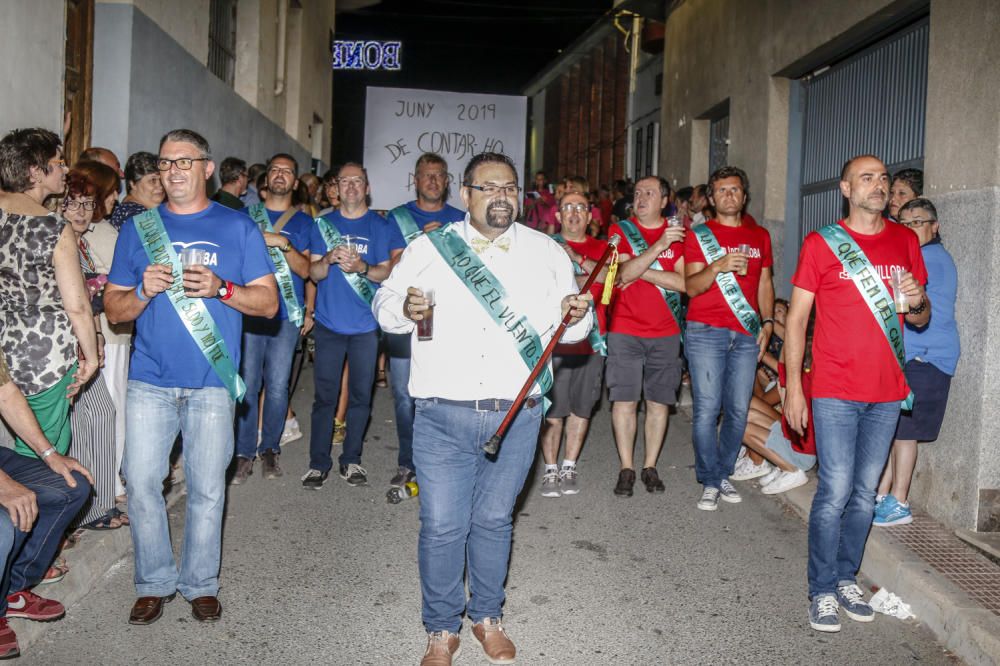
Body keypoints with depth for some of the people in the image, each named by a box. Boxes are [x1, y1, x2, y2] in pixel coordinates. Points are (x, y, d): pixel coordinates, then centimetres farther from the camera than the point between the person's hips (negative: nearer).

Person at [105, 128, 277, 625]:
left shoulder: (237, 227, 4)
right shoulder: (138, 228, 10)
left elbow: (268, 302, 1)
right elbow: (113, 309, 9)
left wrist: (221, 288, -16)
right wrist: (144, 290, -12)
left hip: (212, 382, -1)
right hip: (150, 379, 2)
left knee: (207, 488, 4)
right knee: (141, 483, 1)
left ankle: (200, 583, 22)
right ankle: (154, 582, 20)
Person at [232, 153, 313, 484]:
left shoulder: (303, 221, 10)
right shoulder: (247, 214, 12)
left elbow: (305, 270, 1)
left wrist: (283, 244, -13)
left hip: (286, 314, 0)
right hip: (249, 311, 0)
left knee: (277, 387, 0)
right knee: (247, 385, -2)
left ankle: (270, 448, 17)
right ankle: (244, 453, 8)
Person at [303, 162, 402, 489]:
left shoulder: (382, 226, 5)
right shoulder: (323, 224, 9)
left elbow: (388, 272, -1)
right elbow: (314, 273, 5)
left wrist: (362, 267, -21)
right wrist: (329, 259, -16)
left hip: (366, 325, 0)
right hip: (329, 323, 1)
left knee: (361, 394, 5)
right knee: (325, 394, 0)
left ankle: (351, 459, 17)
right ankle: (319, 462, 9)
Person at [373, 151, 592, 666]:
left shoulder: (547, 252, 8)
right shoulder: (428, 248, 5)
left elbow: (568, 325, 13)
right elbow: (383, 303, 8)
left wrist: (575, 315, -11)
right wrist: (404, 309, -15)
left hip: (515, 417, 1)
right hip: (443, 416, -1)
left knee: (494, 520, 14)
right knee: (441, 526, 3)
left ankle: (487, 616, 35)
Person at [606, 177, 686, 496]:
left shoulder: (678, 234, 6)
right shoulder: (621, 230, 3)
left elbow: (684, 282, -6)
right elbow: (623, 274, -13)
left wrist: (641, 271, -10)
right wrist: (658, 246, -21)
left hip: (666, 332, 2)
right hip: (625, 330, -1)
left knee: (658, 401, 5)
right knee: (624, 399, -3)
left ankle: (650, 467, 16)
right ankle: (626, 469, 7)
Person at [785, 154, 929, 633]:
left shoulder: (905, 241, 10)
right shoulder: (821, 243, -2)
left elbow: (921, 318, 17)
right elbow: (796, 318, -2)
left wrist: (917, 301, -8)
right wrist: (793, 386, -7)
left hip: (887, 391, 4)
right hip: (835, 390, -4)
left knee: (865, 492, 11)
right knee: (835, 491, -4)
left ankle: (847, 578, 26)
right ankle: (822, 590, 10)